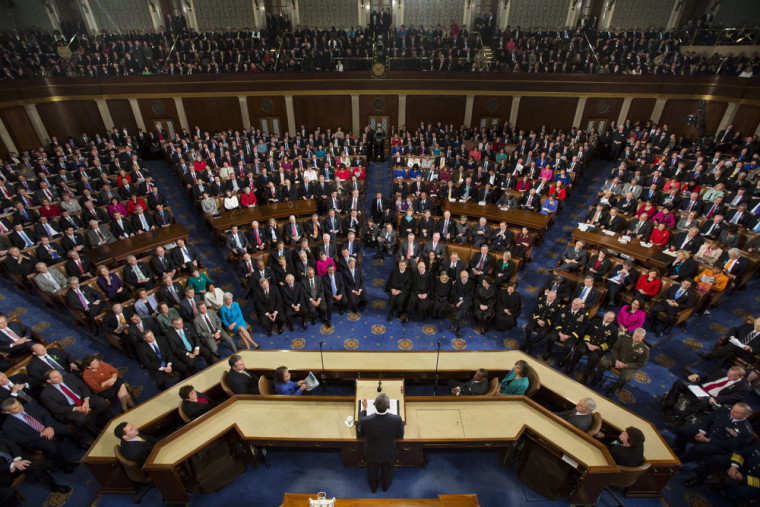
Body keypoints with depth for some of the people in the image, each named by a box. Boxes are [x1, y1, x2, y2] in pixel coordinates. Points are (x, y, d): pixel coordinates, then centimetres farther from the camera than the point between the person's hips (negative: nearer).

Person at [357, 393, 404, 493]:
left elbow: (359, 433, -12)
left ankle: (373, 488, 61)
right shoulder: (397, 419, -35)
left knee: (372, 473, 33)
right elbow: (400, 436, -14)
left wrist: (364, 409, -9)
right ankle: (385, 486, 63)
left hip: (372, 455, 0)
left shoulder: (365, 420, -38)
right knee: (387, 472, 34)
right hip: (389, 455, 1)